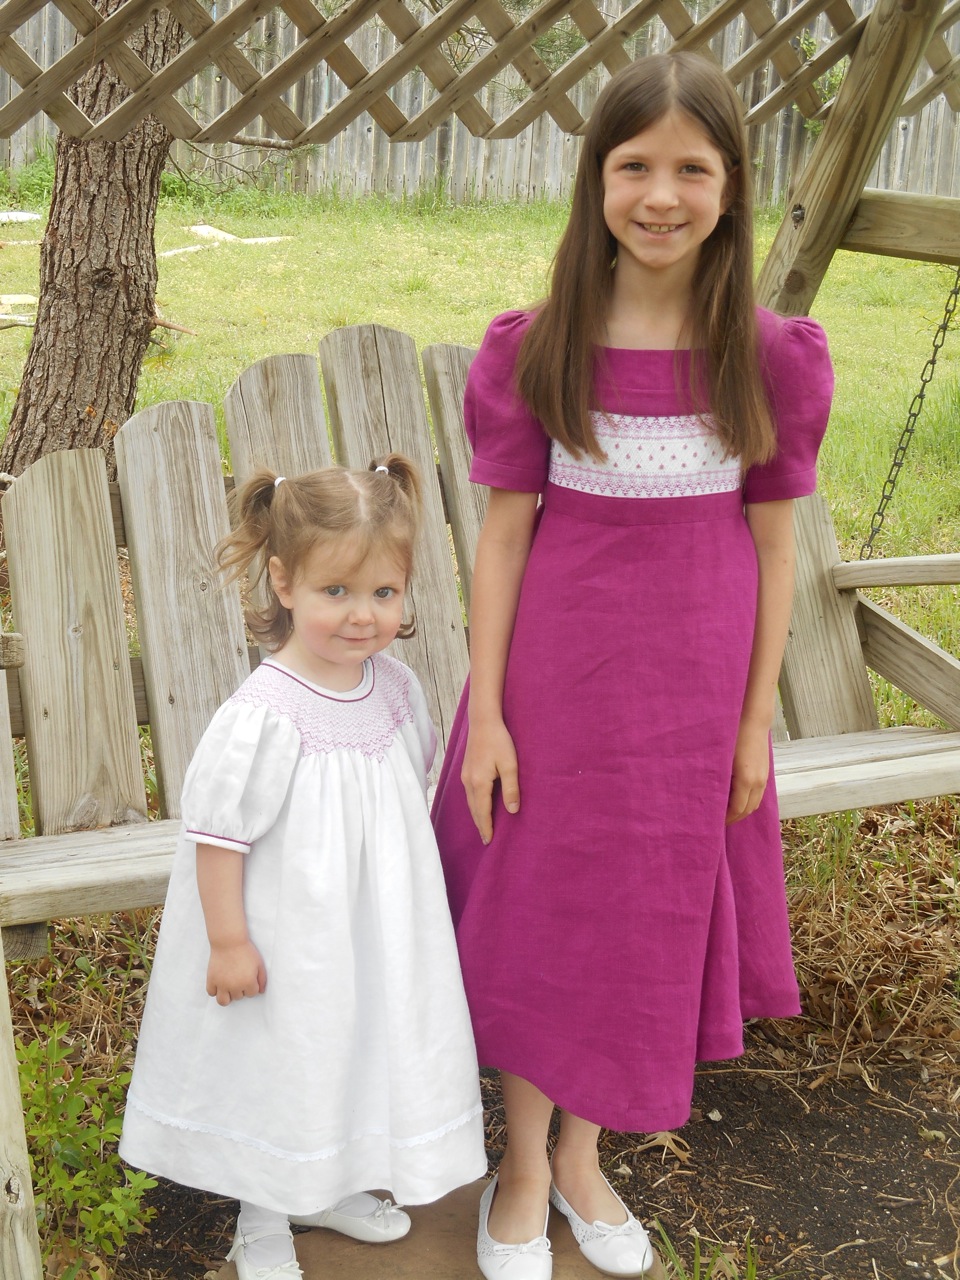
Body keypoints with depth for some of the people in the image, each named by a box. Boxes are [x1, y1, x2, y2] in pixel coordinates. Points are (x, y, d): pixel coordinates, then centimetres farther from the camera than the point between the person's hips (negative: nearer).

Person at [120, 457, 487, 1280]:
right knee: (278, 1065, 13)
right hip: (288, 940, -6)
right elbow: (218, 833, -21)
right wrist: (228, 941, -18)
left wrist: (407, 893, 18)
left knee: (361, 1049, 23)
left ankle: (328, 1190, 49)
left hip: (373, 932, 7)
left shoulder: (397, 687, -6)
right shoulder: (264, 717, -27)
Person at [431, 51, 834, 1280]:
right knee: (536, 920, 12)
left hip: (690, 691, 2)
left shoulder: (772, 359, -6)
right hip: (555, 680, -1)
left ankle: (581, 1158, 41)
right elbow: (504, 533, -6)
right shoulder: (535, 351, -9)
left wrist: (754, 721, 0)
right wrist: (485, 714, -6)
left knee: (647, 924, 16)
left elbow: (773, 543, -1)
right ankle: (522, 1168, 36)